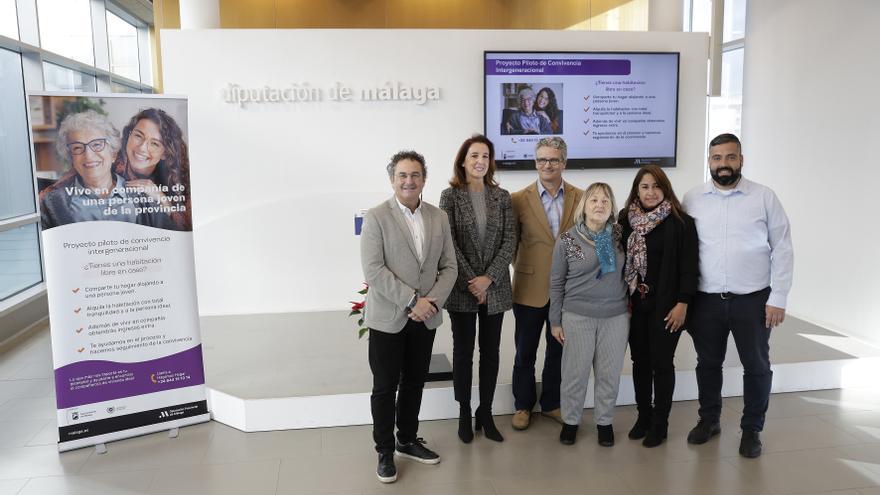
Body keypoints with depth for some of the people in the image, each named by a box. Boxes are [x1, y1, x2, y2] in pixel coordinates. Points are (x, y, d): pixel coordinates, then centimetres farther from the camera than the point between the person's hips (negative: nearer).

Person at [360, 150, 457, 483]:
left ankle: (408, 441, 34)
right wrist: (412, 301, -18)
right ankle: (385, 452, 23)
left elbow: (449, 267, 5)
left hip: (425, 317, 4)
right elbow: (373, 271, -16)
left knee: (414, 383, 16)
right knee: (385, 388, 7)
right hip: (388, 318, -4)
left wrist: (433, 301, -11)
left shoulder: (439, 217, 6)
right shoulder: (376, 217, -8)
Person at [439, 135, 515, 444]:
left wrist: (489, 277, -12)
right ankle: (464, 414, 23)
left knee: (491, 352, 10)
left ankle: (485, 413, 24)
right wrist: (471, 281, -12)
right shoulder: (450, 195, -2)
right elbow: (449, 242, -8)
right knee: (463, 352, 8)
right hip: (462, 288, -2)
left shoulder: (502, 197, 5)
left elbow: (509, 241, -1)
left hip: (495, 288, 2)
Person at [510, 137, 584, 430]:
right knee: (525, 353, 12)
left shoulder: (580, 198, 0)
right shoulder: (518, 199, -6)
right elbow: (511, 243, 1)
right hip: (530, 289, -2)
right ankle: (523, 405, 29)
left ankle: (551, 403, 34)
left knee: (558, 351, 16)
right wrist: (524, 270, -2)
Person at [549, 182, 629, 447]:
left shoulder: (619, 235, 1)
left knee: (610, 373, 9)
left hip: (616, 316, 2)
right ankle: (570, 420, 25)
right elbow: (556, 283, 0)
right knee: (575, 372, 6)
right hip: (577, 316, -2)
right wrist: (555, 320, 2)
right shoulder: (567, 239, -5)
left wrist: (630, 307, 8)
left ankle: (604, 421, 27)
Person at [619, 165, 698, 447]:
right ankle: (643, 416, 29)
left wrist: (682, 303, -12)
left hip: (665, 305, -3)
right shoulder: (626, 219, 2)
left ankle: (659, 424, 20)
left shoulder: (680, 222, -8)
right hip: (635, 304, 4)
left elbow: (689, 266, -8)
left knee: (661, 363, 5)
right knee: (640, 361, 13)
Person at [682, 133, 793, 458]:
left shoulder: (764, 197, -2)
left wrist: (778, 298, -7)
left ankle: (752, 429, 27)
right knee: (708, 363, 14)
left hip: (753, 299, -1)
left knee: (757, 366, 9)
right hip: (706, 299, 1)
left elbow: (782, 248, -2)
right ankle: (709, 419, 34)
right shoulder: (692, 199, 1)